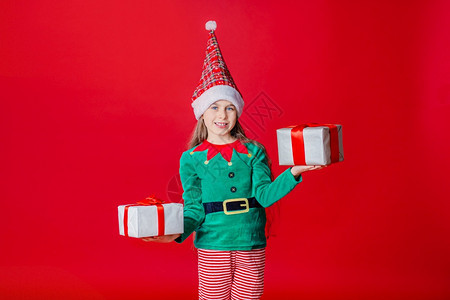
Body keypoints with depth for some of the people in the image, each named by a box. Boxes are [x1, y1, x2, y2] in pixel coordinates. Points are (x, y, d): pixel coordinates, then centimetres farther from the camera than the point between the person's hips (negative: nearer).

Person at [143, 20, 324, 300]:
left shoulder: (254, 152, 4)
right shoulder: (191, 159, 1)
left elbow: (264, 195, -6)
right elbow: (194, 209, 0)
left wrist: (293, 173, -19)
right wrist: (178, 231, -17)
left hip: (251, 245, 1)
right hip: (213, 245, -1)